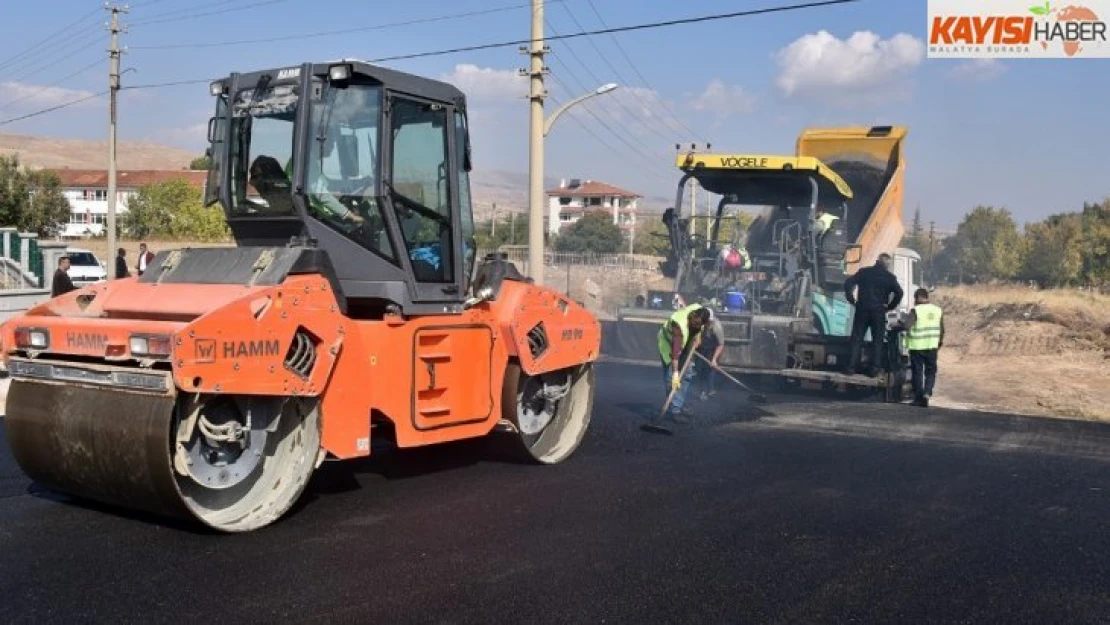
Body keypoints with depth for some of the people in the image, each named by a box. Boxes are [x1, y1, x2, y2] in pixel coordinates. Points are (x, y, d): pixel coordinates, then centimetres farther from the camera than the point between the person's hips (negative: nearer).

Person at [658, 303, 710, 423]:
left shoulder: (700, 312, -22)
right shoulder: (680, 325, -42)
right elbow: (675, 351, -42)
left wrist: (696, 338, -7)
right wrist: (675, 373, -44)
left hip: (684, 343, 8)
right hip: (669, 344, -8)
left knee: (687, 375, 10)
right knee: (672, 379, -16)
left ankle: (681, 407, 20)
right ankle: (675, 411, -16)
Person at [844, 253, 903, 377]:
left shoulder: (864, 272, 6)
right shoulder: (889, 277, 1)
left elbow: (848, 283, -2)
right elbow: (899, 293, -10)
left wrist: (851, 300, 5)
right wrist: (890, 306, 1)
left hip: (862, 310, 1)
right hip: (879, 312, -1)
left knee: (857, 339, 6)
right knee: (877, 341, 6)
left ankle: (851, 367, 1)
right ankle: (874, 370, 3)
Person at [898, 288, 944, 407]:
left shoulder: (916, 310, -11)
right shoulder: (938, 310, 5)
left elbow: (907, 326, -22)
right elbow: (942, 330, 12)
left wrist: (897, 325, -3)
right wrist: (940, 341, 27)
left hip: (917, 346, -3)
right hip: (932, 347, 3)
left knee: (917, 372, 7)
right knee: (930, 371, 12)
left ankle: (919, 397, 9)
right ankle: (927, 393, -8)